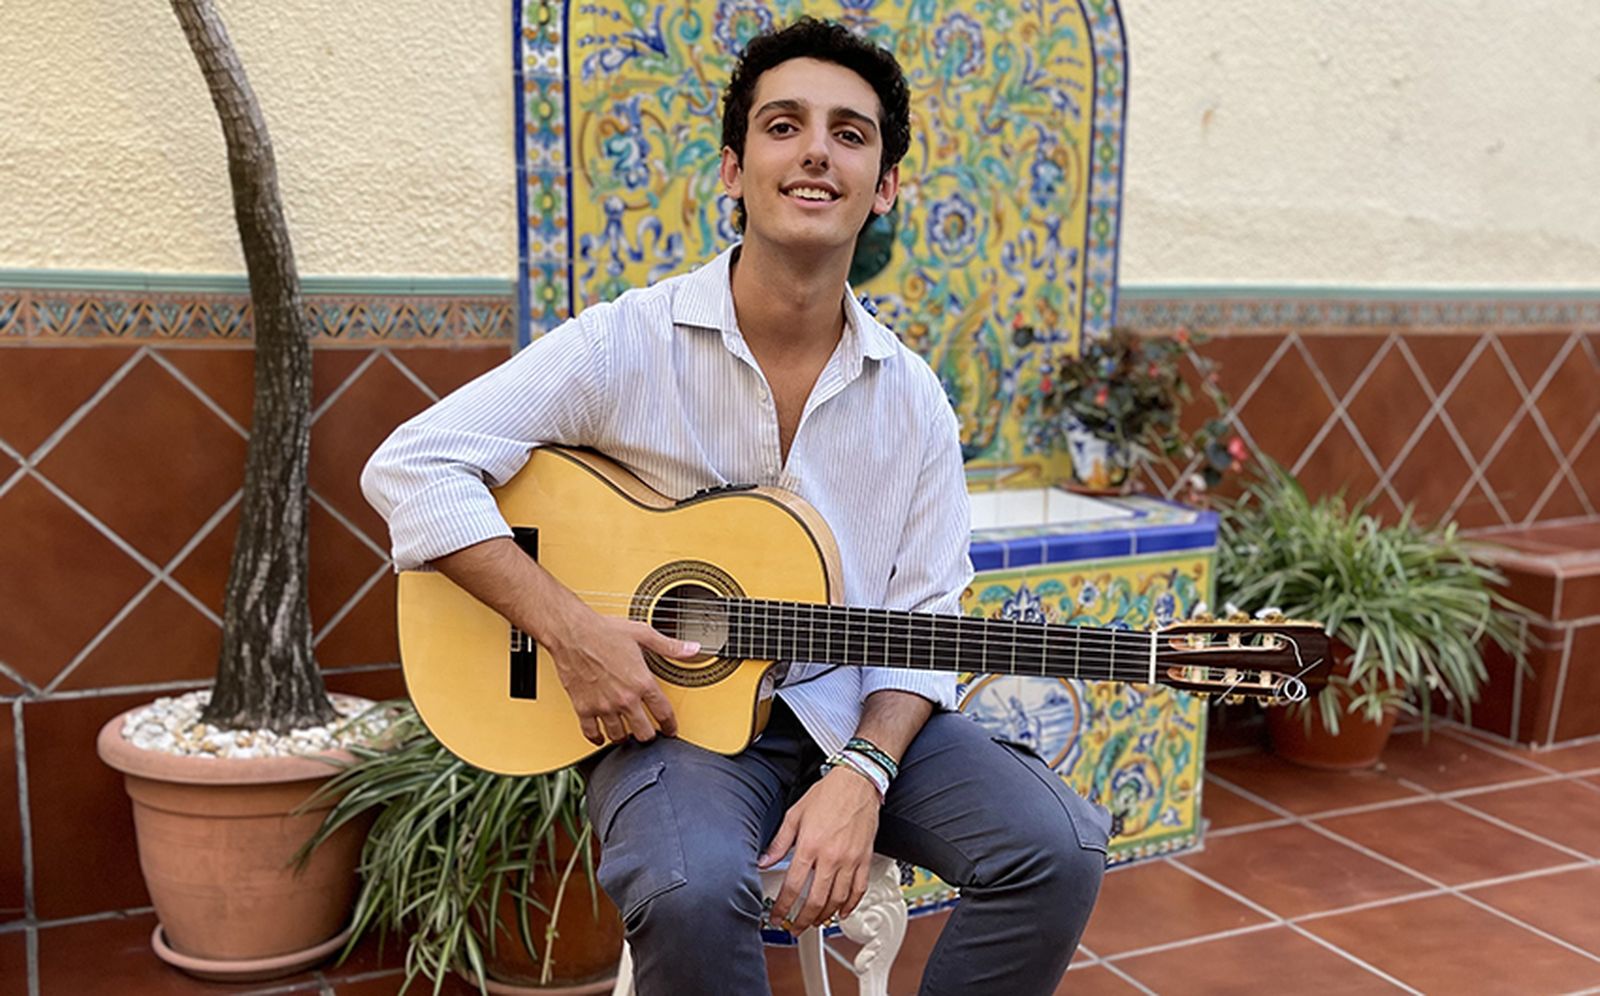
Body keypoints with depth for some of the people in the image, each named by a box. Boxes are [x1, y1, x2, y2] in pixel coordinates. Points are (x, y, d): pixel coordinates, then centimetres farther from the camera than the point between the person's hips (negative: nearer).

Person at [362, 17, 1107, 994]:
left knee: (1059, 849, -15)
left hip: (853, 714, 4)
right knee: (695, 892, -35)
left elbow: (922, 624, 1)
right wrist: (567, 627, -20)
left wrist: (863, 774, -16)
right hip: (667, 711, -3)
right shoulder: (628, 344, -10)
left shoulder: (912, 399, 1)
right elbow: (412, 466, -12)